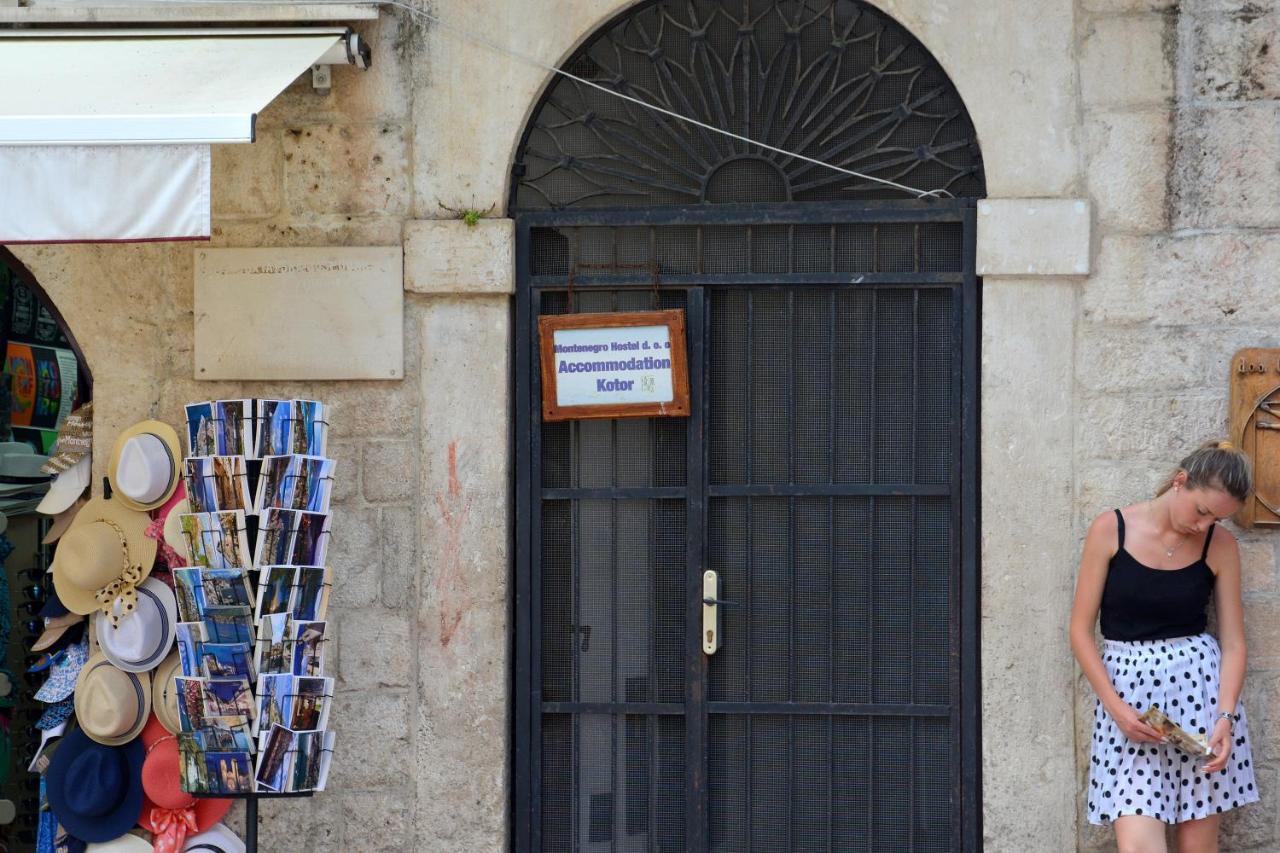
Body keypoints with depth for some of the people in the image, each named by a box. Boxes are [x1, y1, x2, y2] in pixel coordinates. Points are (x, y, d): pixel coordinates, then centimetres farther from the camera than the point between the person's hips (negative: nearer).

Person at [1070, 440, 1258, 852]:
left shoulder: (1221, 545, 1)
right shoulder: (1110, 530, -5)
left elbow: (1233, 642, 3)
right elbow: (1081, 630, -2)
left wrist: (1226, 716, -12)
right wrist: (1115, 707, -12)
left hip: (1200, 685, 1)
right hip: (1127, 689, -1)